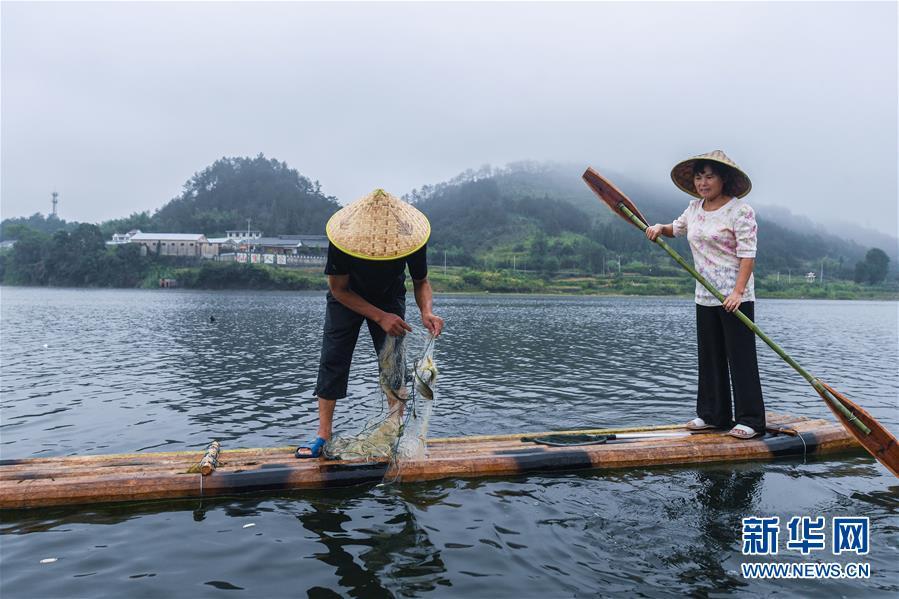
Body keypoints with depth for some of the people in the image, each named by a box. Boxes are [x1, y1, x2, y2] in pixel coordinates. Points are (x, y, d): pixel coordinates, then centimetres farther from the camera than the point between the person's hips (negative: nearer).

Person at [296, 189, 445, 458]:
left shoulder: (411, 239, -31)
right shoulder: (343, 240, -36)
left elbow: (421, 282, -14)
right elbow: (339, 289, -23)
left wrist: (427, 312, -36)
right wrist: (379, 317, -33)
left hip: (389, 299, 1)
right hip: (347, 299, -1)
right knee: (333, 359, -7)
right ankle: (323, 434, 0)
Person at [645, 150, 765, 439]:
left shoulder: (740, 210, -10)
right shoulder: (695, 208, 11)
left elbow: (747, 254, -16)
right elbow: (677, 228, 31)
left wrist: (737, 292, -26)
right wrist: (659, 228, 9)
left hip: (736, 297, -7)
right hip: (705, 297, 7)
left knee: (741, 358, -3)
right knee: (709, 358, 12)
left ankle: (750, 420, 7)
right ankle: (712, 414, 22)